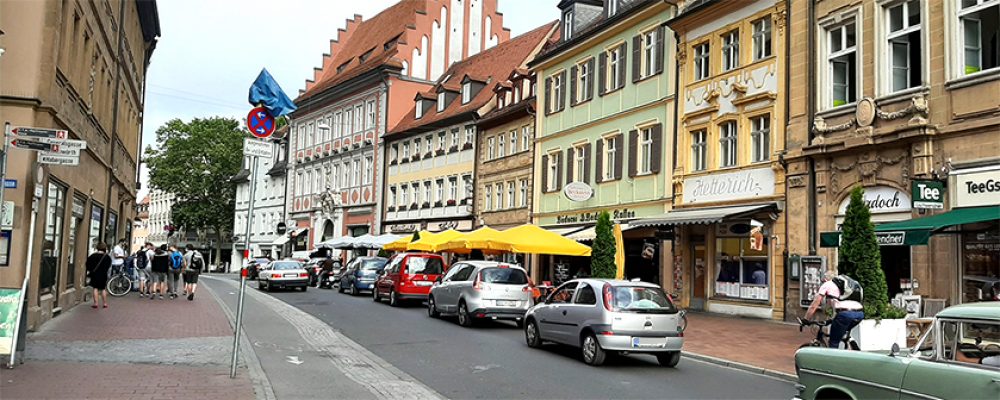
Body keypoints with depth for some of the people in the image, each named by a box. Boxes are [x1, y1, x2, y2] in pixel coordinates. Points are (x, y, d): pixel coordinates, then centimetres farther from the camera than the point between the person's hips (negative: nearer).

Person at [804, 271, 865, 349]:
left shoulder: (827, 284, 17)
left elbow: (814, 306, 15)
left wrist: (806, 320, 23)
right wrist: (831, 320, 52)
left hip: (846, 313, -6)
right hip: (860, 313, 6)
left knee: (833, 344, 5)